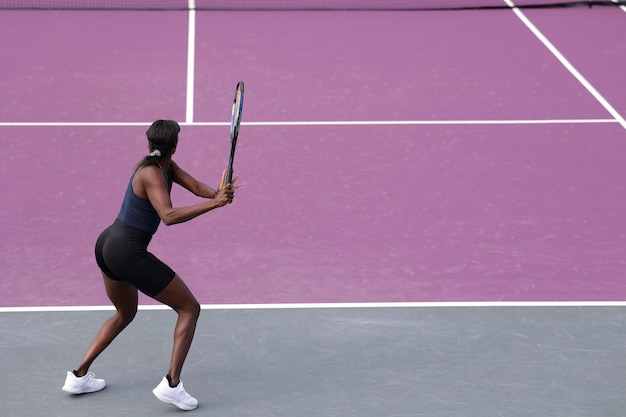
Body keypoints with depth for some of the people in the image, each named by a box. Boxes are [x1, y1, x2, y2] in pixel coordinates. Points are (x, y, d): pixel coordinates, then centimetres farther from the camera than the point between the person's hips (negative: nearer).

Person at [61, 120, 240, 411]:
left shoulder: (164, 165, 6)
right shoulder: (152, 174, -21)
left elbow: (195, 185, -1)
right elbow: (169, 216, -35)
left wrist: (217, 194, -22)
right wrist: (213, 204, -41)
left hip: (107, 244, 10)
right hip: (129, 254, -10)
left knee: (125, 314, 31)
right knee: (190, 308, 2)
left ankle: (78, 376, 26)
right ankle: (171, 384, -3)